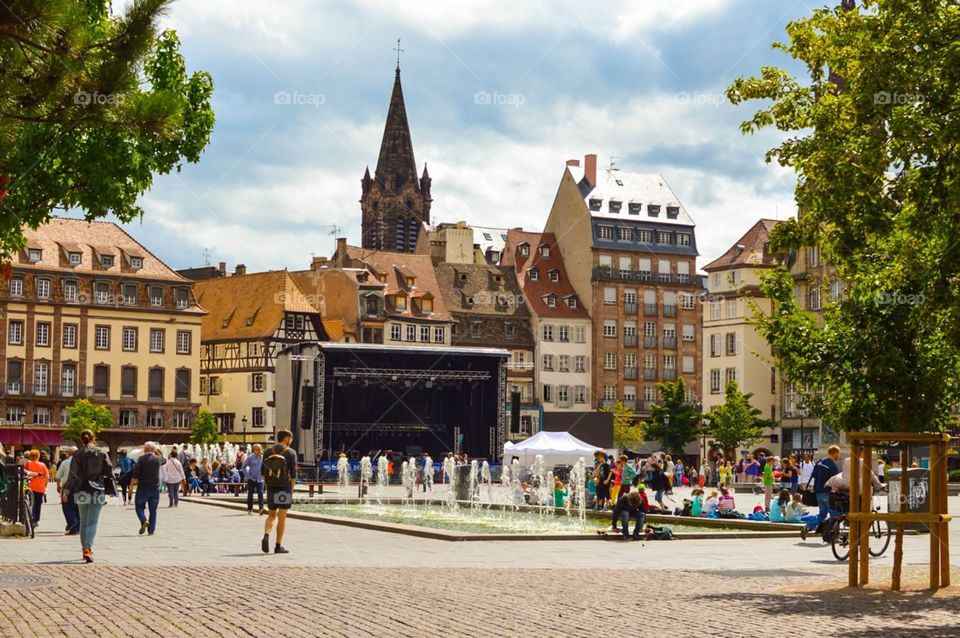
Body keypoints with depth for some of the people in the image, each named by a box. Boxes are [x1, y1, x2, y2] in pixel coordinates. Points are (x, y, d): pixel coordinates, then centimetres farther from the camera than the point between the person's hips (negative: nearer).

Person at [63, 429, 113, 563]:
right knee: (93, 522, -3)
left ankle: (85, 549, 22)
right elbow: (109, 472, 2)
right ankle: (88, 548, -20)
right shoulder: (101, 453, 0)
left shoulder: (78, 455, -2)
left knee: (83, 522, 15)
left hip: (82, 491, 1)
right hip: (97, 491, -1)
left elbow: (73, 474, -7)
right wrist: (112, 490, 10)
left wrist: (66, 490, -6)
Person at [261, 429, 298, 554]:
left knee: (272, 514, 16)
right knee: (282, 516, 3)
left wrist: (267, 484, 13)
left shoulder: (268, 452, 4)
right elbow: (293, 473, -9)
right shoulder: (290, 453, -8)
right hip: (284, 488, -4)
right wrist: (292, 490, -1)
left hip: (271, 488, 4)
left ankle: (266, 536, -9)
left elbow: (263, 471, 5)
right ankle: (278, 546, 5)